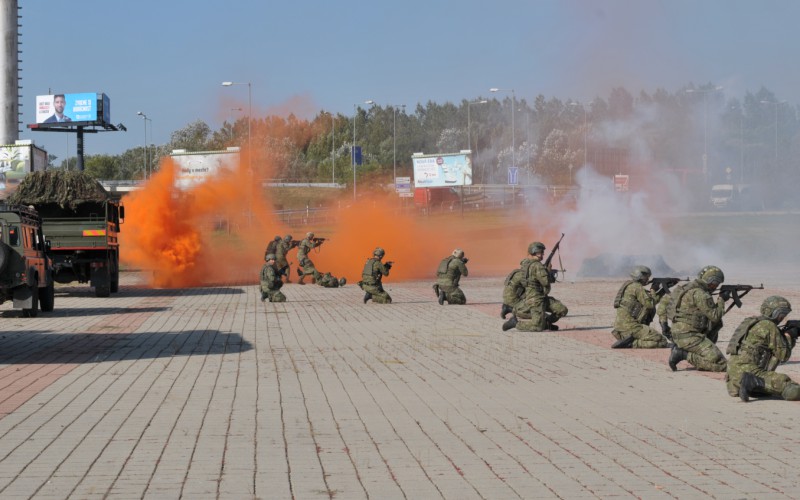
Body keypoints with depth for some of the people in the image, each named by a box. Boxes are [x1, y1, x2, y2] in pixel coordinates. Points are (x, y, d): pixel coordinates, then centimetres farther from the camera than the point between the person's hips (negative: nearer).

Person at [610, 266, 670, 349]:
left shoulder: (629, 285, 20)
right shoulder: (637, 287, -8)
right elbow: (650, 304, -13)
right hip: (630, 326, -10)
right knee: (662, 342, -14)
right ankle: (631, 344, -18)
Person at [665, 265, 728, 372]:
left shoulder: (688, 287, 14)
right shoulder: (700, 294, -16)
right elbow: (715, 316, -10)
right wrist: (722, 300, 5)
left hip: (678, 334, 10)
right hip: (689, 336, -10)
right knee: (721, 365, -14)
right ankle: (683, 354, -12)